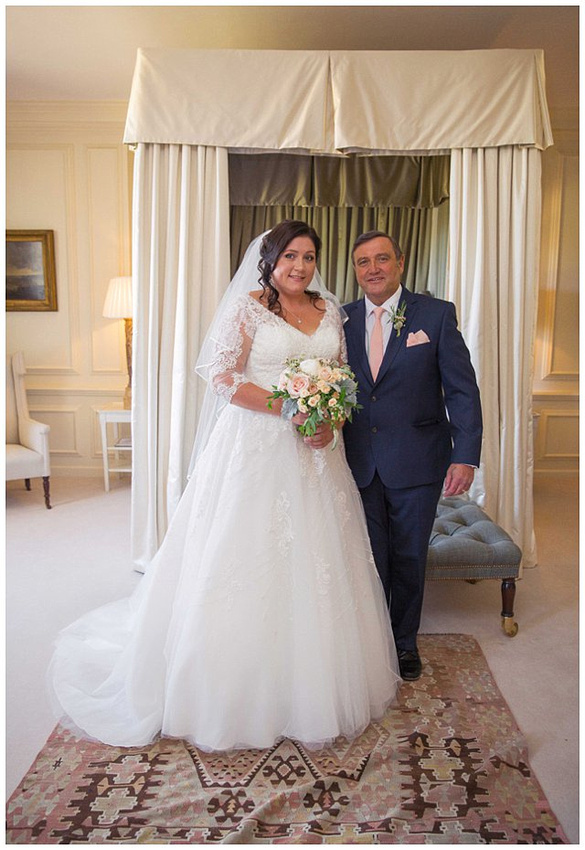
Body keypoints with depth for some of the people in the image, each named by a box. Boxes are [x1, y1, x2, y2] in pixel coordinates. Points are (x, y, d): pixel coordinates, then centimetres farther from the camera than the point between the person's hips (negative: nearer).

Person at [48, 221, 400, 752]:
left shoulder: (328, 309, 12)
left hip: (314, 449, 6)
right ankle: (241, 691, 21)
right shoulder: (247, 306, -4)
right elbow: (223, 375, -12)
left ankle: (316, 680, 31)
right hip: (256, 447, -5)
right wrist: (290, 410, -17)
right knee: (248, 559, 2)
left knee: (315, 559, 11)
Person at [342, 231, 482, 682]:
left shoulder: (437, 314, -4)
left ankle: (405, 641, 37)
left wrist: (465, 455, -13)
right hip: (360, 463, 2)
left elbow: (462, 389, -6)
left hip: (416, 462, -1)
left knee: (409, 559, 14)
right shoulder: (343, 320, 3)